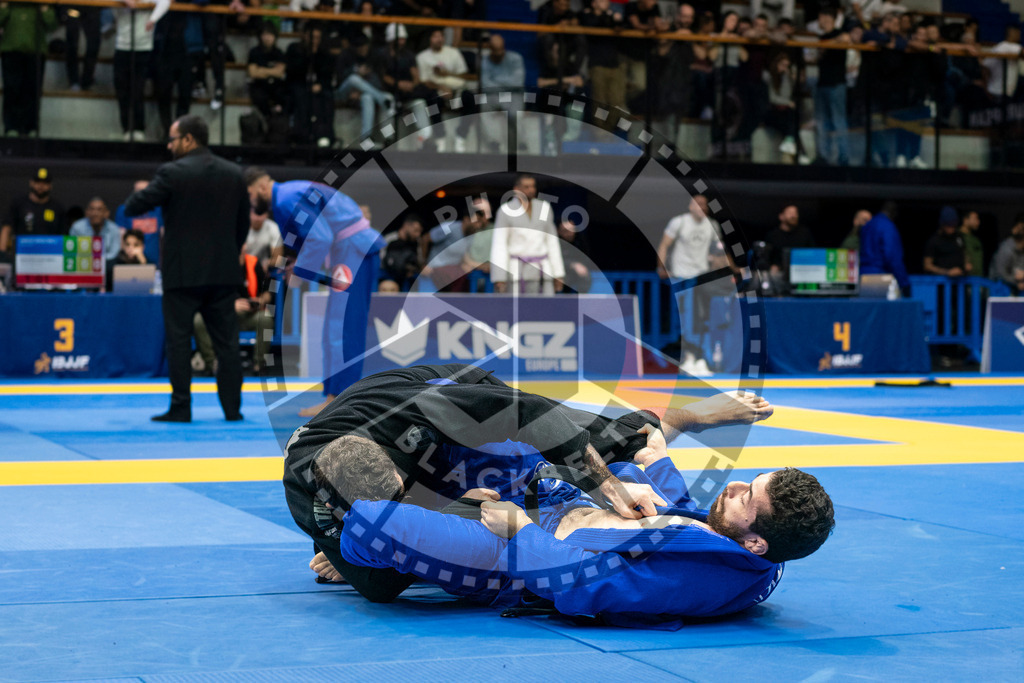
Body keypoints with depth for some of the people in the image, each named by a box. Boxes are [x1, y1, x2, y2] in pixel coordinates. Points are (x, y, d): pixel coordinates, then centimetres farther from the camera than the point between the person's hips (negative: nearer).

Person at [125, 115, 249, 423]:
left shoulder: (172, 173, -10)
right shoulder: (234, 174, 7)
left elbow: (132, 208, -6)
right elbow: (243, 223, 12)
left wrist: (139, 192, 15)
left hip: (183, 273, -4)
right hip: (223, 272, 4)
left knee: (179, 342, 2)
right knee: (226, 341, 8)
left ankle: (180, 407, 1)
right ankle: (232, 407, 9)